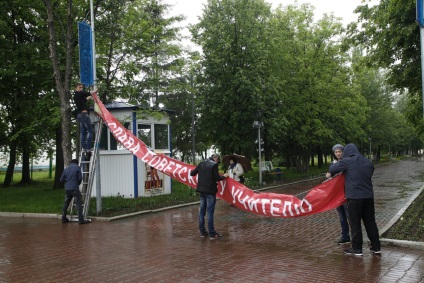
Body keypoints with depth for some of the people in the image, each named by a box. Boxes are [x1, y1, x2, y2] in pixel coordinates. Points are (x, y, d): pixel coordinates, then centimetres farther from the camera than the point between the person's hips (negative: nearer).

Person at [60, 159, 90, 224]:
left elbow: (61, 179, 13)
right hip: (75, 188, -5)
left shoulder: (66, 169, 13)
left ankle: (64, 218, 22)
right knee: (78, 204, -4)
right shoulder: (77, 167, -1)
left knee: (66, 203, 16)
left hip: (67, 189, 6)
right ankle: (81, 220, -8)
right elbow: (80, 178, -6)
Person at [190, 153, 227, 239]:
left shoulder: (201, 163, 7)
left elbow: (192, 173, 12)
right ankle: (212, 234, 0)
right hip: (210, 190, -6)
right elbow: (217, 177, -14)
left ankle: (202, 232, 19)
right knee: (210, 212, -4)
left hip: (202, 190, 6)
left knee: (202, 211, 12)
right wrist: (224, 177, 4)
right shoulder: (214, 165, -9)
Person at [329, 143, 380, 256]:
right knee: (370, 222, 14)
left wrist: (334, 164, 21)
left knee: (355, 223, 4)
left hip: (354, 197, -5)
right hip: (368, 196, 5)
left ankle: (357, 249, 9)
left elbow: (332, 169, -1)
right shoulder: (368, 162, 9)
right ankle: (376, 247, 20)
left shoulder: (347, 161, -8)